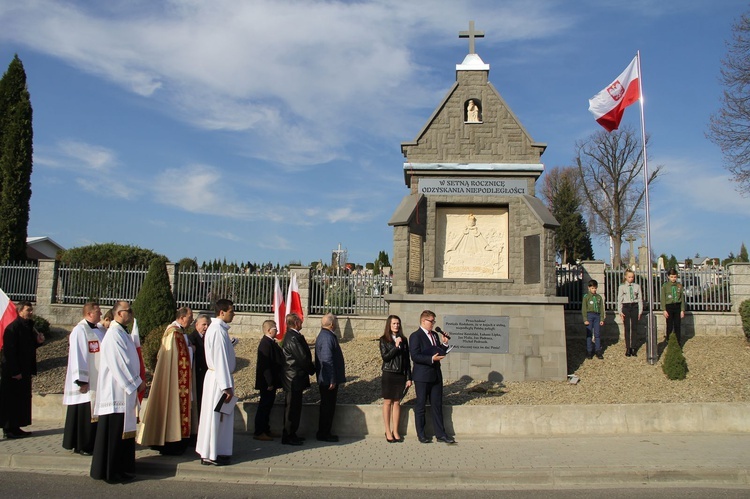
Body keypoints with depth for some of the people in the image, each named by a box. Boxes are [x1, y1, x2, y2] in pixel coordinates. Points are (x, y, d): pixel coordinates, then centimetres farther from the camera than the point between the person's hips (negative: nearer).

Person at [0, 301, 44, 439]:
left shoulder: (28, 327, 12)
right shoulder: (12, 328, -15)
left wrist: (38, 341, 0)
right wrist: (14, 371, -21)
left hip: (24, 370, 9)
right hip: (12, 372, -9)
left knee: (22, 400, 11)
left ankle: (15, 427, 19)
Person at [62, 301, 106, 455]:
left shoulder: (99, 330, 12)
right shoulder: (80, 330, -13)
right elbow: (78, 357, -16)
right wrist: (81, 380, -19)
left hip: (97, 381, 8)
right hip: (86, 382, -8)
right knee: (84, 414, 0)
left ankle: (91, 443, 20)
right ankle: (81, 446, 11)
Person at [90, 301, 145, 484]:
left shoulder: (123, 333, 13)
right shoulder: (114, 335, -18)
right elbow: (119, 365, -21)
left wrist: (138, 381, 9)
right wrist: (137, 383, -14)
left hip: (125, 390, 10)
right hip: (116, 392, -10)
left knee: (124, 431, 15)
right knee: (114, 433, -1)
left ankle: (122, 468, 24)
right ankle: (111, 472, 9)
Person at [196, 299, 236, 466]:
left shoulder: (216, 328, 12)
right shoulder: (218, 330, -19)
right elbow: (220, 359, -22)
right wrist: (227, 386, -21)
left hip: (216, 376, 10)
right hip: (219, 379, -10)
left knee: (216, 415, 16)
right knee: (215, 416, -1)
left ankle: (211, 452, 25)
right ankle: (210, 455, 7)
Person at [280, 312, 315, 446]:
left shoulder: (291, 336, 12)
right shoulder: (293, 338, -21)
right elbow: (303, 358, -21)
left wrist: (310, 368, 12)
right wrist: (312, 370, -5)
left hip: (292, 378, 10)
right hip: (294, 378, -10)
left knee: (293, 408, 17)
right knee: (292, 408, -2)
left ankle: (290, 434, 25)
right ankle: (288, 436, 6)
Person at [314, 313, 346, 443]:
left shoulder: (323, 335, 13)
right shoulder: (327, 337, -20)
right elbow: (327, 360, -24)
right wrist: (332, 380, -21)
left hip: (325, 379, 10)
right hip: (329, 379, -10)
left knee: (328, 407, 16)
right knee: (328, 407, -1)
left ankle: (324, 433, 24)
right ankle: (323, 434, 8)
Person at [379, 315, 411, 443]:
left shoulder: (403, 340, 7)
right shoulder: (384, 340, -1)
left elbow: (407, 359, 8)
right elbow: (385, 357, -11)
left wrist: (409, 377, 5)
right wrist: (396, 346, -19)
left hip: (401, 375, 3)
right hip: (388, 374, -3)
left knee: (397, 403, 7)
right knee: (388, 402, 4)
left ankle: (395, 432, 14)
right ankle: (388, 432, 11)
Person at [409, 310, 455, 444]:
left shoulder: (434, 335, 14)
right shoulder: (415, 336, -10)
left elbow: (441, 353, 17)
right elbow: (415, 356, -18)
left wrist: (444, 343, 0)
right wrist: (431, 359, -25)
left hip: (436, 375, 7)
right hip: (422, 376, -7)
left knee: (437, 405, 10)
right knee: (421, 405, 5)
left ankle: (440, 434, 16)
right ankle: (421, 434, 16)